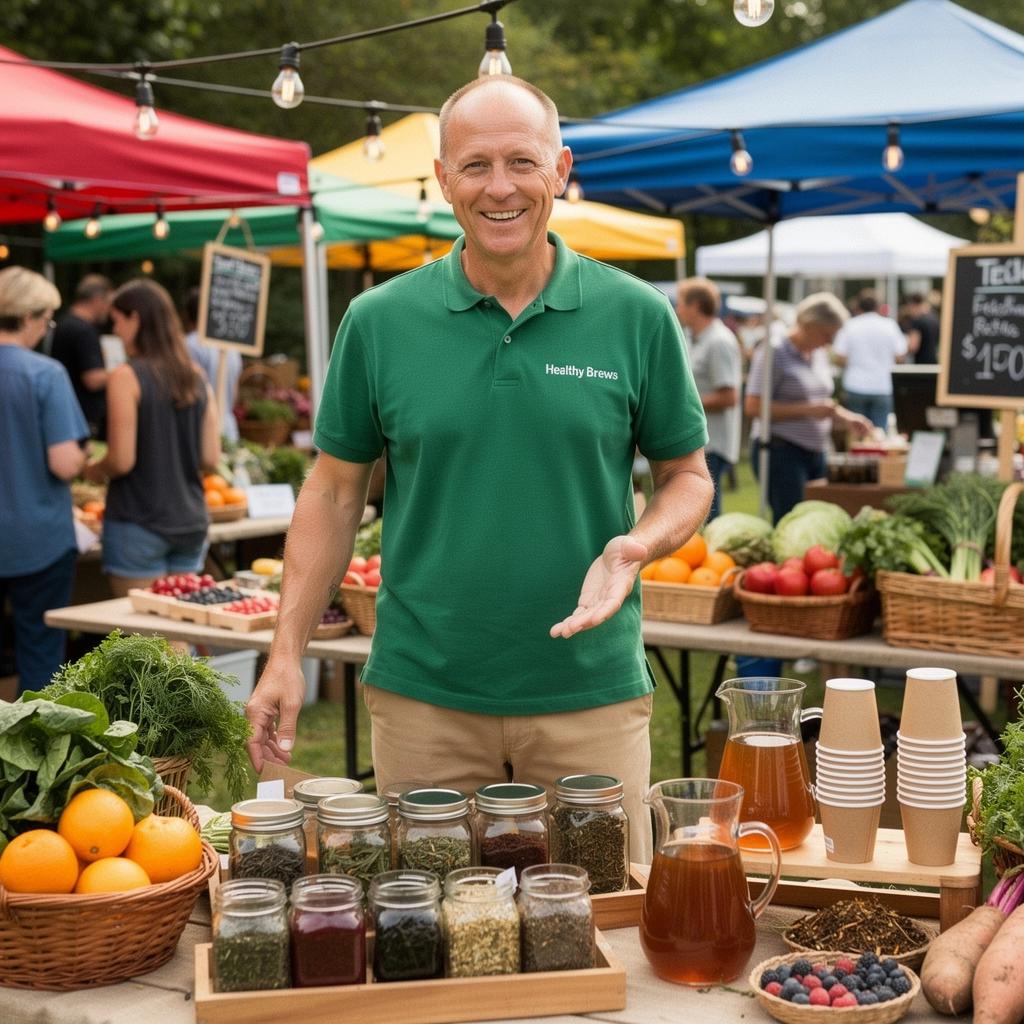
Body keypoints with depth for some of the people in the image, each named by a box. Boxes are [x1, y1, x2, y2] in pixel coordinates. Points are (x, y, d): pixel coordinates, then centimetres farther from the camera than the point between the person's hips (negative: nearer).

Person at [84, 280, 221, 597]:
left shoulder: (127, 377, -11)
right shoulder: (195, 376, 6)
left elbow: (122, 460, -15)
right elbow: (210, 458, 5)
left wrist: (94, 470, 5)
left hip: (139, 525, -6)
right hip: (192, 522, 6)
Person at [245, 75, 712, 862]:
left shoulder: (637, 317, -1)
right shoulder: (380, 322, 0)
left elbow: (688, 475, 7)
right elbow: (335, 493, 6)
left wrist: (636, 546, -14)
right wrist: (287, 655, 1)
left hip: (591, 692, 0)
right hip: (423, 696, 1)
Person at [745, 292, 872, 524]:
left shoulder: (819, 355, 15)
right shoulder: (774, 353, -10)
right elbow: (753, 407, -16)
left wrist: (846, 417, 9)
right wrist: (809, 410, -18)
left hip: (816, 451, 8)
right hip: (781, 450, -8)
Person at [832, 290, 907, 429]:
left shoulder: (849, 325, -3)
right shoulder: (889, 325, 0)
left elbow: (839, 357, -8)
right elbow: (899, 356, -1)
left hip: (855, 387, 0)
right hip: (882, 387, 0)